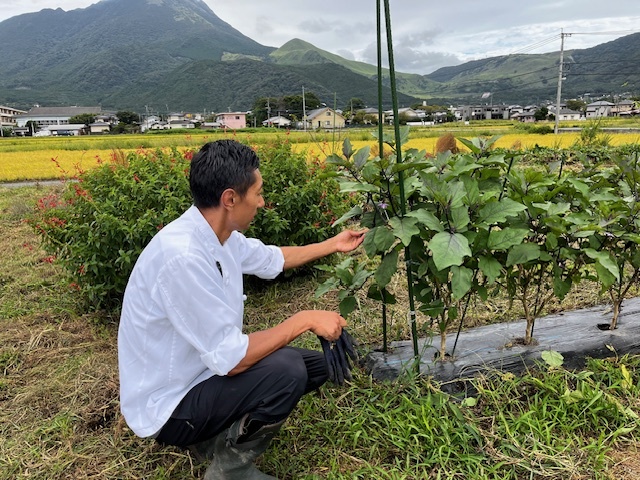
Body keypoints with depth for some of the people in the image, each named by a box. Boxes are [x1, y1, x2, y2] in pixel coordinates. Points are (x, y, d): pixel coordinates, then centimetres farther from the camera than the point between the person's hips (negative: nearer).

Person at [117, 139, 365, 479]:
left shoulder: (218, 234, -5)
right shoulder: (183, 258, -33)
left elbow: (271, 259, 16)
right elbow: (231, 358, -30)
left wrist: (331, 245, 22)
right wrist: (305, 320, -22)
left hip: (201, 369, 9)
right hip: (169, 404, -9)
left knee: (315, 365, 6)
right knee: (286, 371, -27)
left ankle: (213, 435, 14)